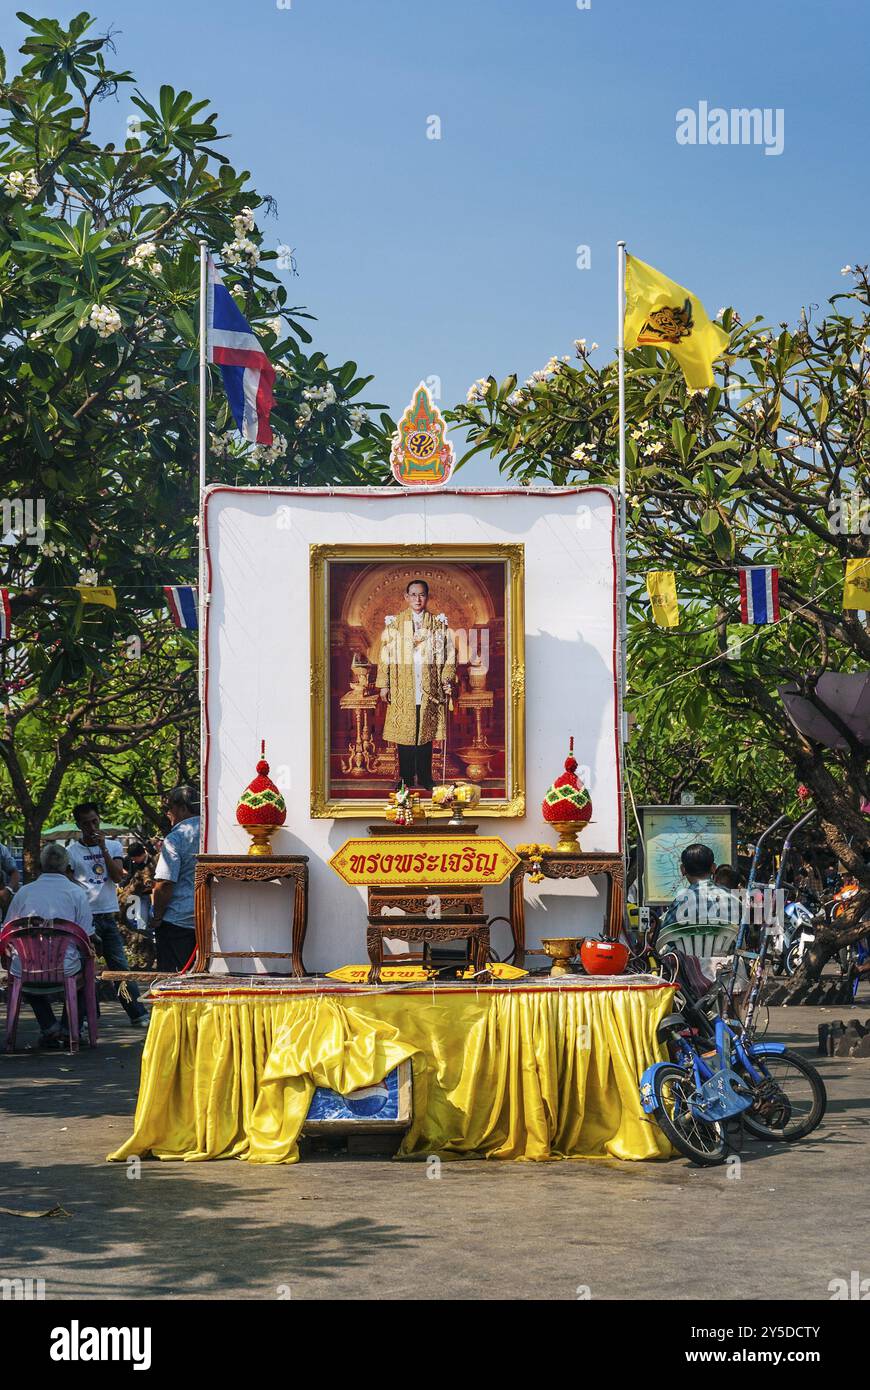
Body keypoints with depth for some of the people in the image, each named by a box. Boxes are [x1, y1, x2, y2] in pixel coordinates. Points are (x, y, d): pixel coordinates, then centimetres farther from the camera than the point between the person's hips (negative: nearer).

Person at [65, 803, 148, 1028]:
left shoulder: (114, 846, 10)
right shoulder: (71, 851, 2)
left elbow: (117, 876, -4)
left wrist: (103, 848, -10)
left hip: (109, 916, 2)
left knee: (120, 966, 3)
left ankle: (138, 1014, 4)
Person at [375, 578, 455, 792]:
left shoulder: (439, 624, 7)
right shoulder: (394, 624, 5)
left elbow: (449, 655, 7)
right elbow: (385, 656, 4)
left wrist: (446, 680, -5)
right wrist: (384, 684, -2)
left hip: (429, 689, 0)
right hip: (402, 689, 0)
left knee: (426, 732, 3)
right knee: (404, 734, 0)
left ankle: (424, 778, 11)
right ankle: (406, 779, 7)